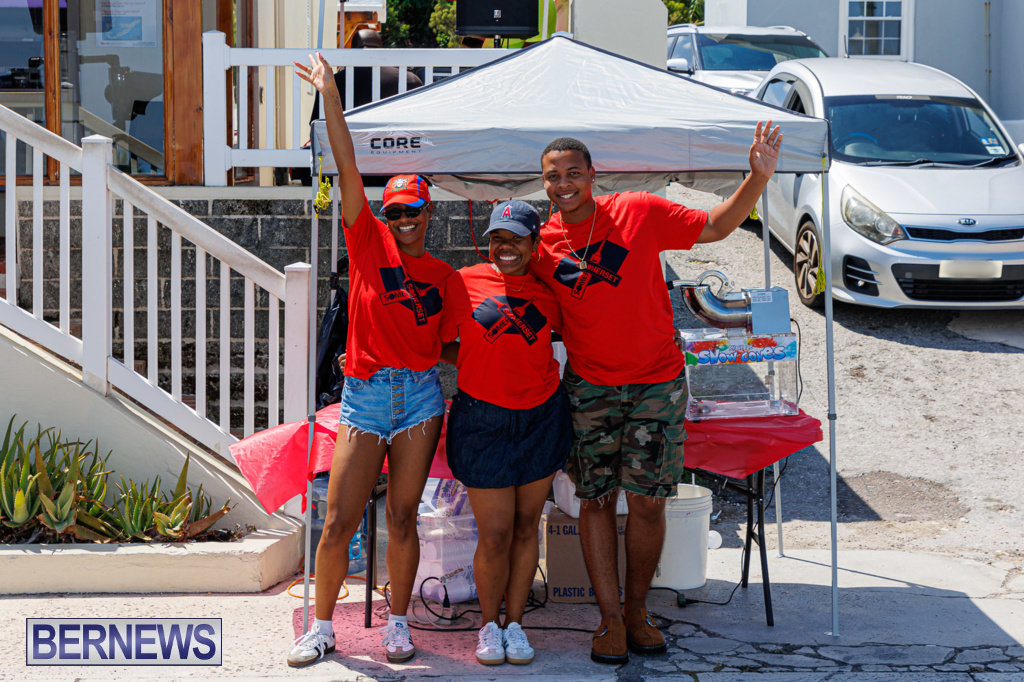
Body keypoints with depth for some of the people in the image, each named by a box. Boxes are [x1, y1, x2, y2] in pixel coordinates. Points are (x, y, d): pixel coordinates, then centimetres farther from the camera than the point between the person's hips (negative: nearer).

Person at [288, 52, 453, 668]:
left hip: (420, 395, 1)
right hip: (365, 393, -1)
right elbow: (348, 168, -6)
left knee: (403, 517, 4)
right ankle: (322, 627, 13)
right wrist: (330, 95, -12)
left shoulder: (443, 274, 10)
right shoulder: (369, 242, 3)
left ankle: (398, 623, 18)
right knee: (339, 523, -1)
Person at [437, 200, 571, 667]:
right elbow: (440, 346, 4)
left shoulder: (548, 291, 3)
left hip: (542, 417, 2)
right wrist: (487, 363, -3)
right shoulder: (463, 284, -2)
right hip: (483, 418, -2)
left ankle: (515, 622, 20)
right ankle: (489, 624, 18)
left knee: (526, 526, 8)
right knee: (495, 535, -3)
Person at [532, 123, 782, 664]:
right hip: (589, 387, 1)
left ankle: (637, 611, 18)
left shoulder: (639, 212, -7)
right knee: (595, 501, 2)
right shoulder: (542, 244, 0)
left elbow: (715, 227, -4)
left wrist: (759, 177, -16)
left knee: (648, 502, 2)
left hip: (657, 383, -1)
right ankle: (611, 618, 12)